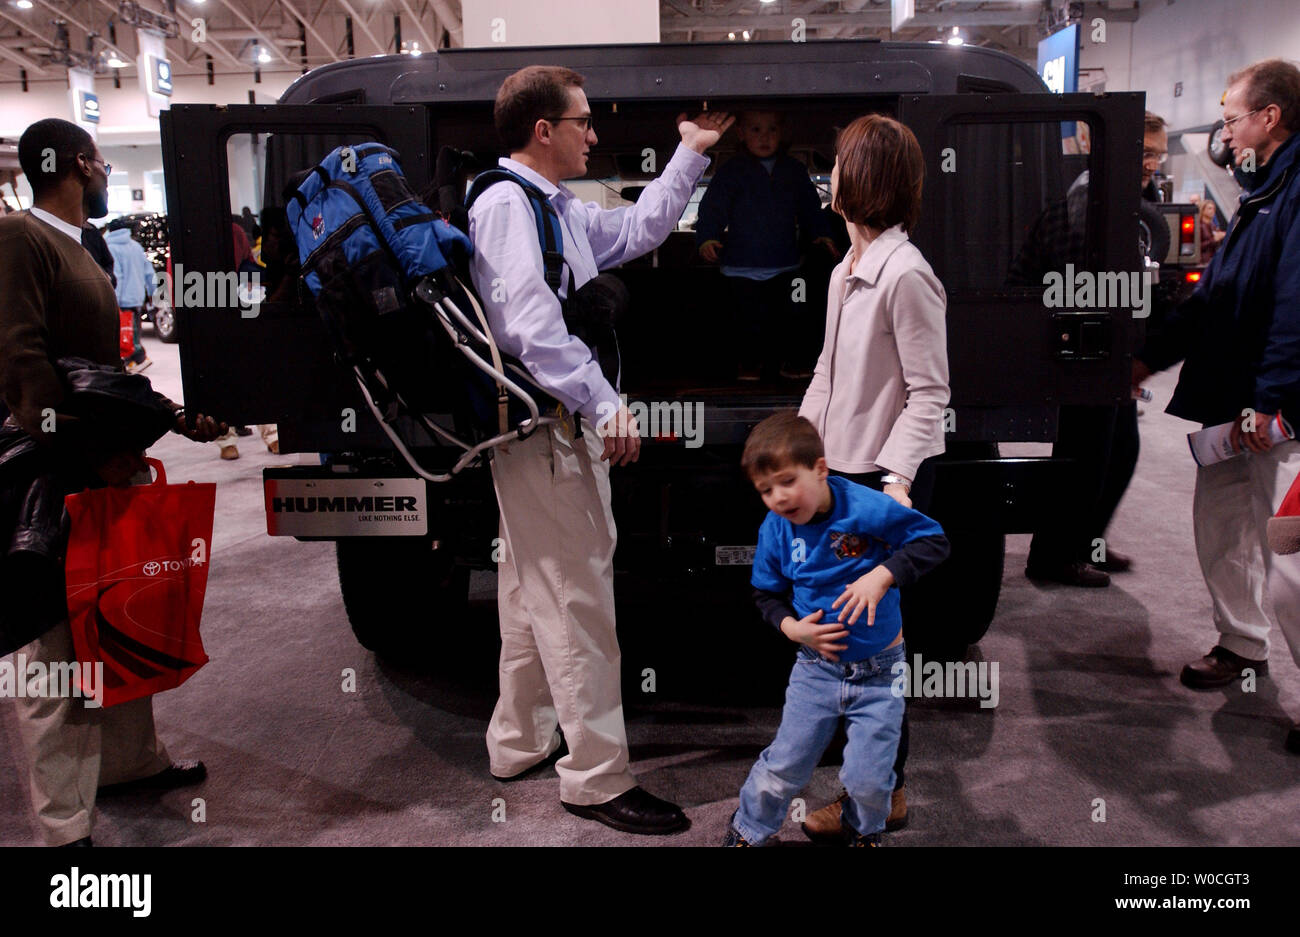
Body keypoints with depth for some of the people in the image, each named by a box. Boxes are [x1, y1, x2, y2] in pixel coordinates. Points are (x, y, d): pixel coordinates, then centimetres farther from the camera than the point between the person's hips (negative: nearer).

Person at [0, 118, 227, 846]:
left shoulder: (81, 251, 18)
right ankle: (65, 823, 7)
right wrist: (89, 455, -22)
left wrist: (177, 418, 17)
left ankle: (131, 759, 34)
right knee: (60, 648, -3)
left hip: (108, 468, 10)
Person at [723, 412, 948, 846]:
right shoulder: (775, 529, -7)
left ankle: (863, 831, 35)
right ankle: (745, 833, 32)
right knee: (783, 766, 6)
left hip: (879, 669, -2)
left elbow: (933, 539, -16)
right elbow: (769, 595, 7)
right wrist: (791, 627, -13)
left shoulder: (866, 508, -20)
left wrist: (882, 575, -28)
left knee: (868, 779, 1)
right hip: (817, 667, 3)